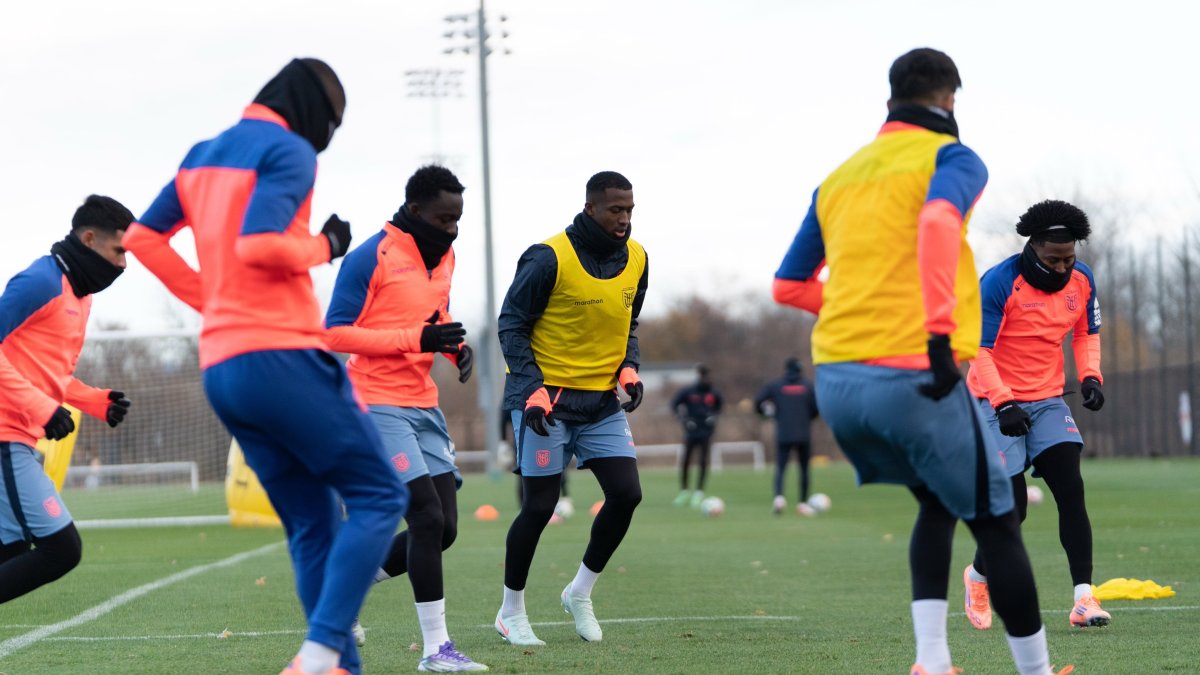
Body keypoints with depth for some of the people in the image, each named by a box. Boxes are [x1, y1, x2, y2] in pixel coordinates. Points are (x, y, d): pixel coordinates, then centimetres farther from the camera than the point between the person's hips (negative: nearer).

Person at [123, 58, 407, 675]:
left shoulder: (204, 155, 19)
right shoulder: (290, 152, -6)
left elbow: (141, 237, 21)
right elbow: (259, 245, -21)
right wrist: (325, 247, -3)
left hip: (220, 367, 8)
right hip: (282, 355, -8)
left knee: (311, 523, 11)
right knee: (377, 497, -3)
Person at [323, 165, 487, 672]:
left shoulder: (444, 257, 11)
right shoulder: (370, 259, -13)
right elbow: (335, 333, -15)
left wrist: (455, 345, 2)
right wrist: (416, 338, -23)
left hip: (423, 406, 8)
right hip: (378, 404, -8)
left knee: (442, 529, 4)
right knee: (429, 517, -16)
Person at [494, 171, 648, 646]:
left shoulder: (635, 259, 5)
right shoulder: (548, 259, -15)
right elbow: (511, 325, -10)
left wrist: (629, 367, 0)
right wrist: (533, 389, -19)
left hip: (603, 401, 6)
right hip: (547, 399, -6)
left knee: (626, 495, -4)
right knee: (540, 505, -4)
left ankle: (580, 593, 16)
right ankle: (511, 612, 14)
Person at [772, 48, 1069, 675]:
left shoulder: (840, 177, 18)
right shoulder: (951, 157, 0)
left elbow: (788, 286, 23)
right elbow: (938, 221, -24)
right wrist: (941, 331, -28)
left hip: (836, 383, 6)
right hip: (914, 377, -6)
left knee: (937, 506, 24)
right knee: (996, 523, 9)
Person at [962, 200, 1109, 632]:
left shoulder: (1081, 280, -1)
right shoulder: (1000, 284, -19)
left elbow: (1087, 333, 15)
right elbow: (979, 350, -19)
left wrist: (1090, 376, -3)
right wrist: (1003, 403, -29)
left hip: (1048, 400, 5)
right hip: (997, 402, -5)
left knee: (1071, 491, -11)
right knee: (1012, 508, -7)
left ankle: (1084, 599, -14)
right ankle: (979, 577, 24)